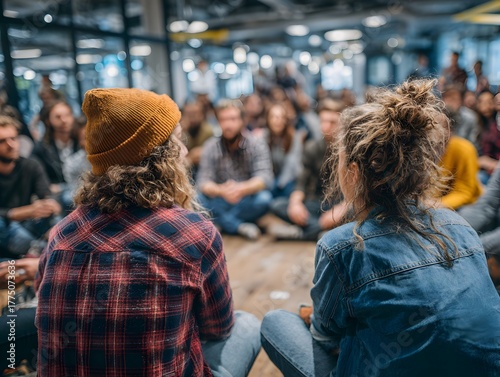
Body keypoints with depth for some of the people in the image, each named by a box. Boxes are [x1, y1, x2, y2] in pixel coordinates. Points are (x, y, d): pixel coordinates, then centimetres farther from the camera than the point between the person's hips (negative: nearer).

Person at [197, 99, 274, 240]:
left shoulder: (257, 144, -10)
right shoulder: (211, 146, -7)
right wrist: (221, 191, -40)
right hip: (222, 201, 1)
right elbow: (203, 182, -16)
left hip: (248, 201, -1)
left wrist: (241, 189, -42)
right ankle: (240, 227, -22)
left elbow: (264, 178, -21)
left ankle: (224, 222, -16)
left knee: (264, 198, -32)